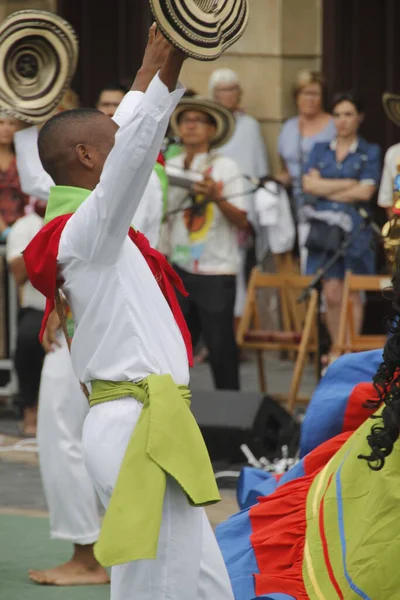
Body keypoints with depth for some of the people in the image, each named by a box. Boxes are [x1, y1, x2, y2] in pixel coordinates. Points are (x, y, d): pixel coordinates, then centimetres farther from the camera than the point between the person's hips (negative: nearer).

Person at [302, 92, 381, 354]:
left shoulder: (370, 153, 6)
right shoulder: (320, 150, 15)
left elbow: (365, 192, -7)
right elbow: (309, 184, 0)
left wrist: (327, 191, -2)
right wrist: (348, 184, -5)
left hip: (355, 227, -2)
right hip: (325, 228, 2)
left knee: (353, 294, -4)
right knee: (332, 295, -2)